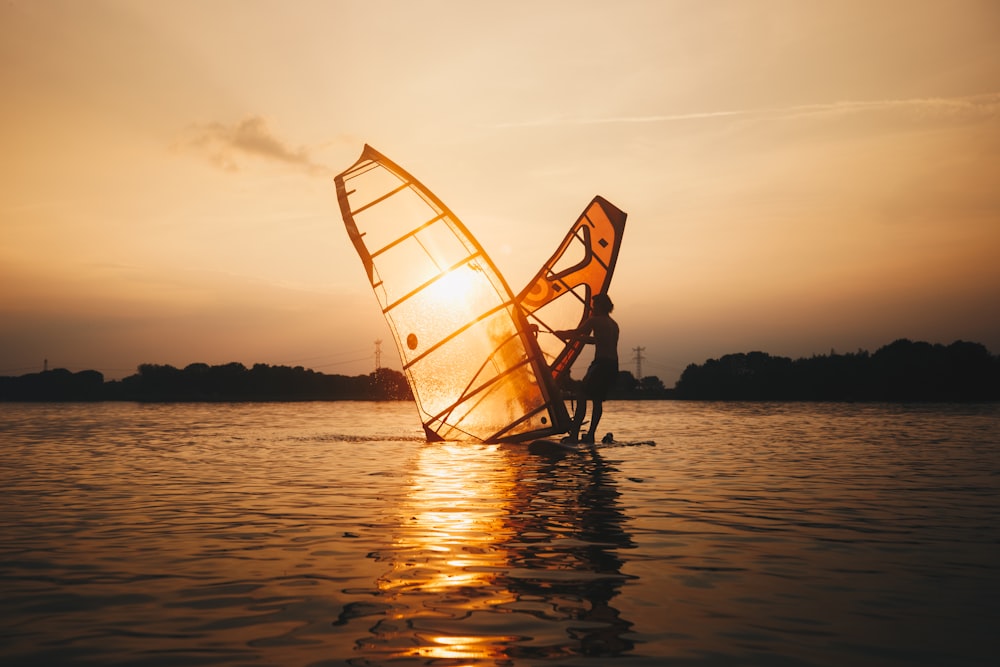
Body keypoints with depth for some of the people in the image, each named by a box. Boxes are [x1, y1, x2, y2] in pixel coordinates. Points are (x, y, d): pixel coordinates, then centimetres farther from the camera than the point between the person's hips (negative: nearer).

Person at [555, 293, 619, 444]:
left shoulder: (595, 320, -2)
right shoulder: (614, 324, 22)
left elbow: (575, 333, -3)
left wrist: (559, 333, 13)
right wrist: (578, 337, 39)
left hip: (601, 364, -8)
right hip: (613, 366, 8)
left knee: (581, 396, -8)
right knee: (598, 400, 14)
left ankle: (574, 435, -15)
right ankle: (590, 435, 13)